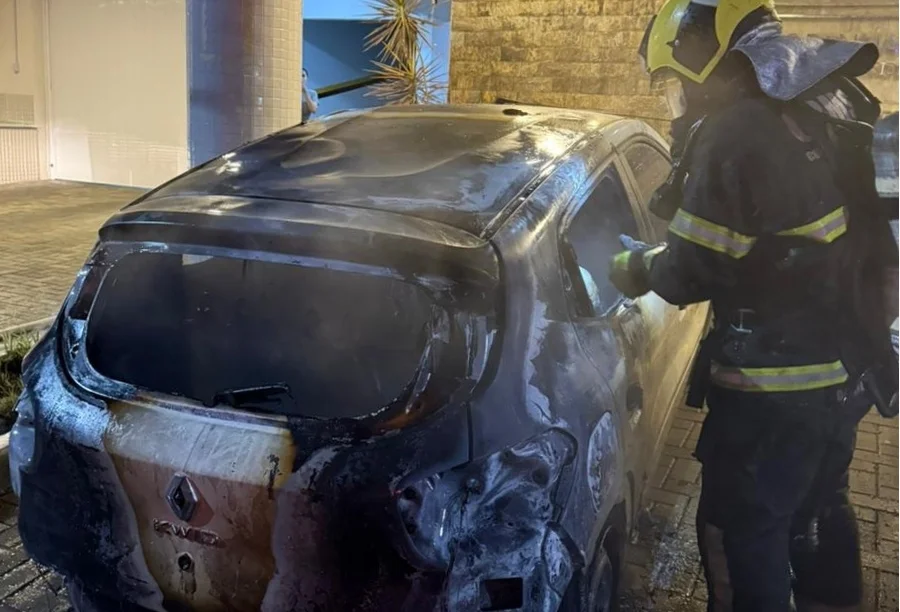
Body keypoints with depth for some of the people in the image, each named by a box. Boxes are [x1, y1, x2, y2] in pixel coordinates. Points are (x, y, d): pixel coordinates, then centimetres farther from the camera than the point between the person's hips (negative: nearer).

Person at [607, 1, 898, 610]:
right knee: (819, 511, 25)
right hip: (846, 362, 9)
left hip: (775, 381, -9)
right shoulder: (829, 107, 7)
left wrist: (641, 268, 3)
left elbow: (691, 273, -18)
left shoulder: (736, 131, -21)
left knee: (741, 529, 4)